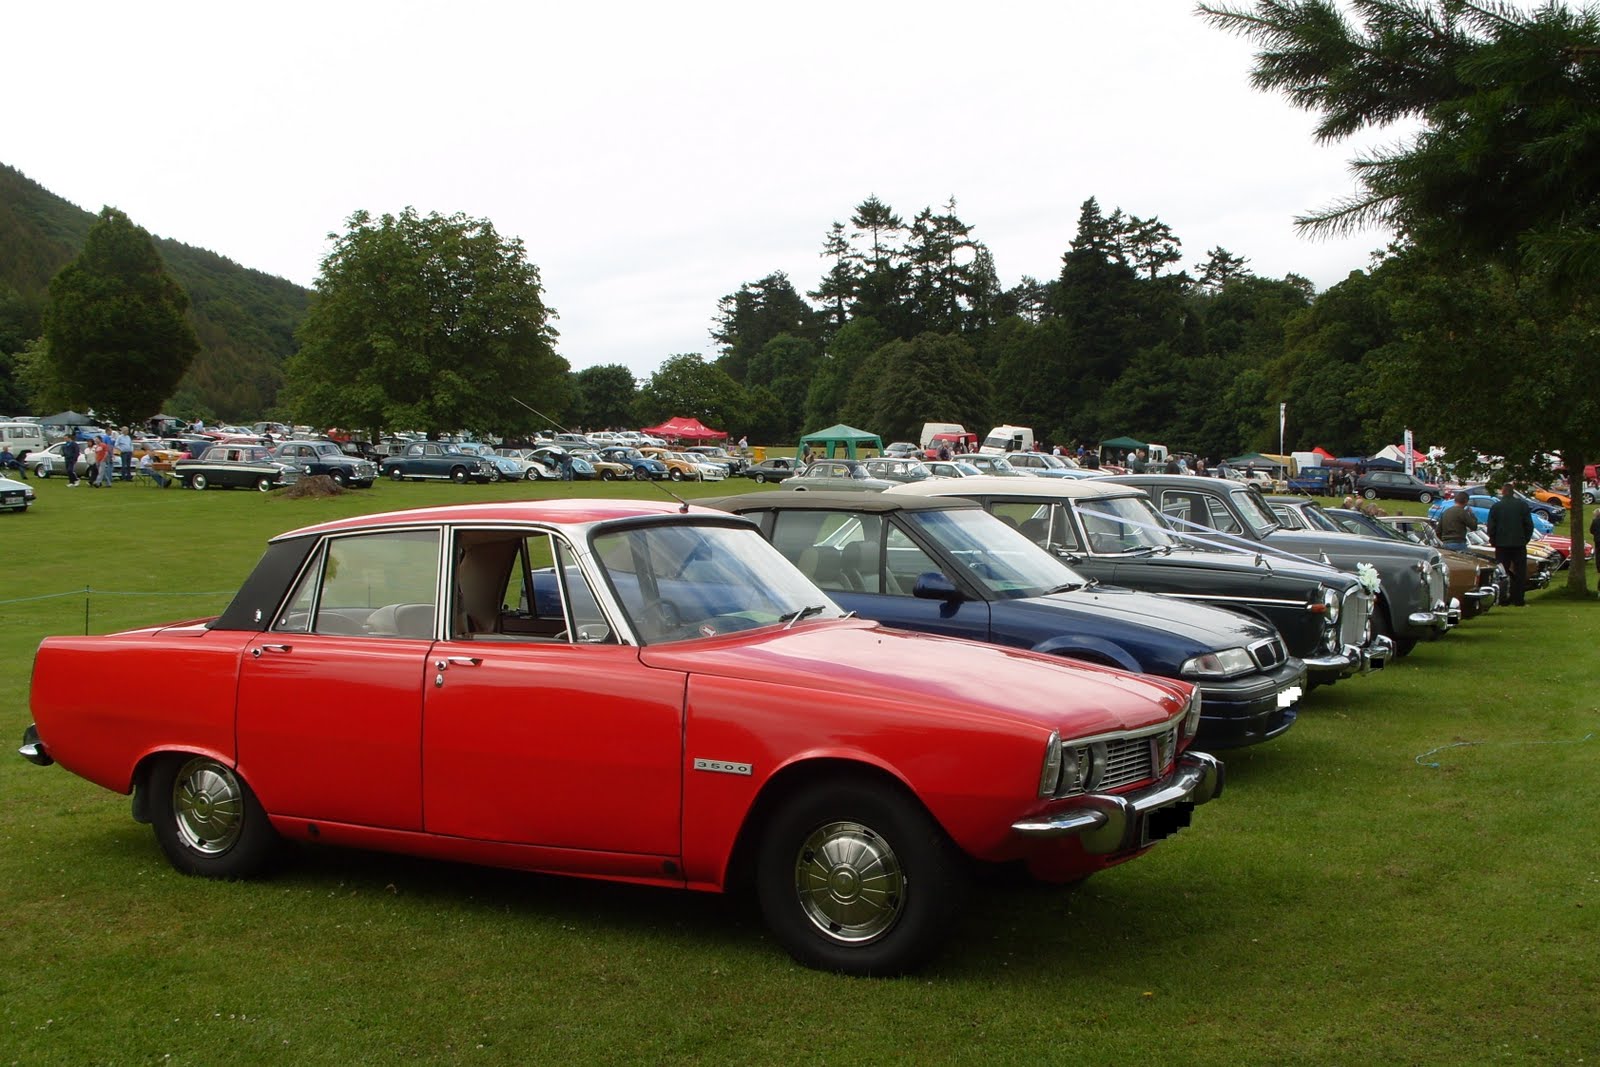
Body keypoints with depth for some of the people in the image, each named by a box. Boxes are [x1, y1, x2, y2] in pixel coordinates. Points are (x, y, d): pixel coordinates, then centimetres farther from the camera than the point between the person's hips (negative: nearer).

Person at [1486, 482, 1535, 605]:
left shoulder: (1496, 507, -3)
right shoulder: (1523, 505, -2)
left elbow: (1491, 527, -3)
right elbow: (1529, 525, -1)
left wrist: (1493, 541, 11)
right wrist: (1525, 539, 11)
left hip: (1502, 544, 0)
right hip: (1519, 544, 0)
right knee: (1520, 573, 6)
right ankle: (1518, 599, 4)